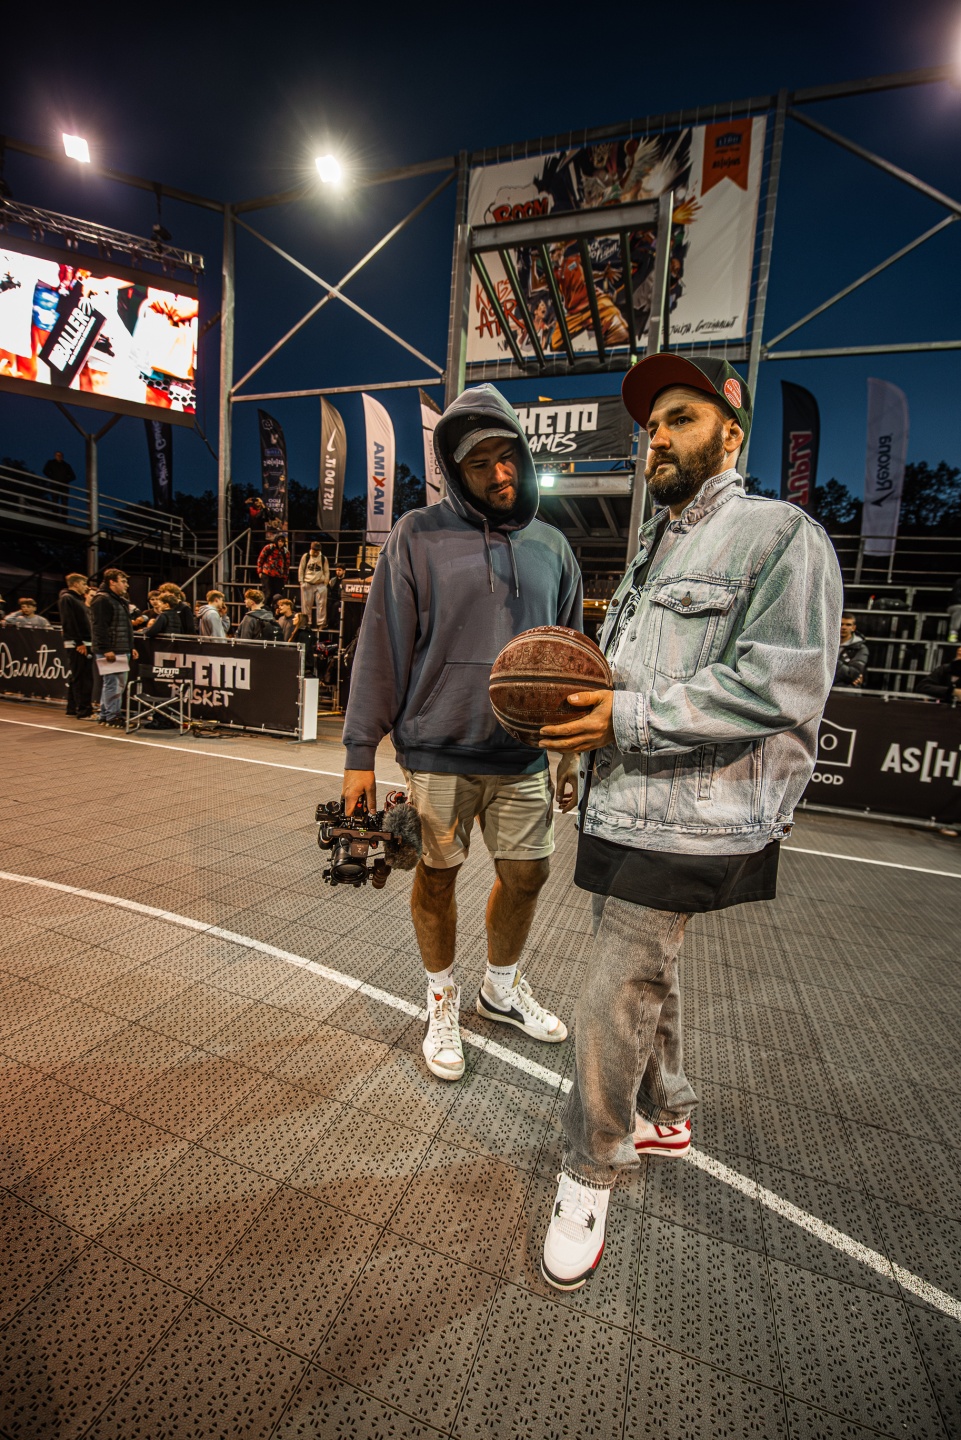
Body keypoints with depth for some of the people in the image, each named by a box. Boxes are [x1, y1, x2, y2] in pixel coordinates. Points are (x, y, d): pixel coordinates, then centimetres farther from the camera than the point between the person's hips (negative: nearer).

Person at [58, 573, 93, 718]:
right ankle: (84, 711, -10)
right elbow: (69, 623, -16)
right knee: (83, 678, -10)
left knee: (77, 677, 13)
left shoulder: (79, 599, 22)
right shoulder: (66, 598, -7)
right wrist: (79, 643, -19)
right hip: (76, 644, -10)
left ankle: (72, 708, 20)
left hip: (84, 643, 10)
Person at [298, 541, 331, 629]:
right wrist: (301, 582, 0)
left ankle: (321, 624, 1)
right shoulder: (305, 556, 2)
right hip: (307, 584, 0)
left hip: (320, 585, 0)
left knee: (321, 604, -4)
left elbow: (327, 571, 9)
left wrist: (325, 583, 1)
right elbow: (301, 569, 6)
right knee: (306, 604, 3)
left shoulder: (324, 558, 4)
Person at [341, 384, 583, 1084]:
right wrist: (361, 751, -8)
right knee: (437, 876, 11)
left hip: (524, 756, 4)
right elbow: (381, 647, -5)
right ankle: (443, 999, 37)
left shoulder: (551, 546, 9)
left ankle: (503, 986, 41)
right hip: (437, 752, -3)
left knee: (527, 874, 13)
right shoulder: (419, 535, -3)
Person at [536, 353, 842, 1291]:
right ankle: (664, 1115, 46)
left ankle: (588, 1175, 23)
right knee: (643, 974, 21)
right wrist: (572, 702, 2)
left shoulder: (781, 535, -7)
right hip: (620, 809, 8)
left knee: (611, 1003, -3)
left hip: (687, 820, -8)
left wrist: (629, 718, -20)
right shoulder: (651, 550, 19)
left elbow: (780, 684, -19)